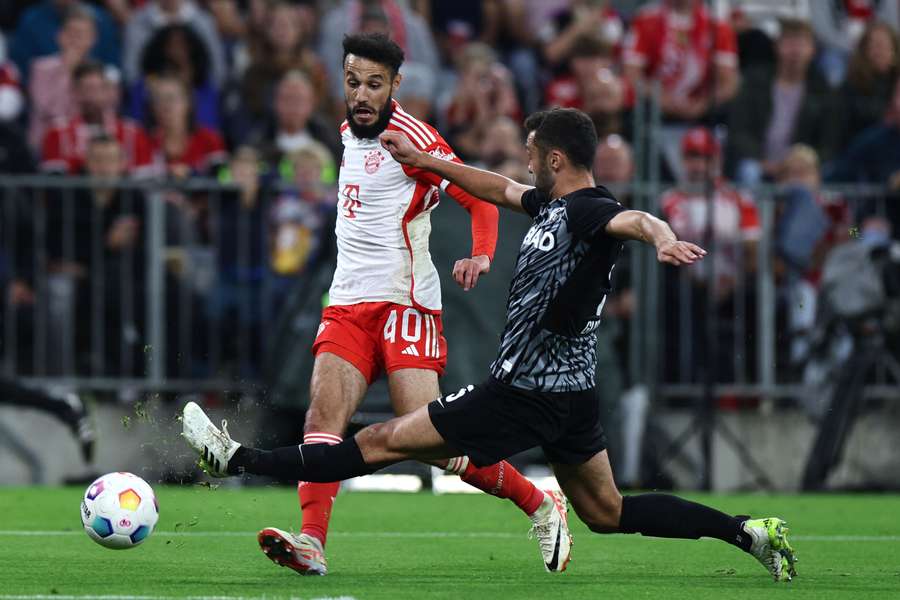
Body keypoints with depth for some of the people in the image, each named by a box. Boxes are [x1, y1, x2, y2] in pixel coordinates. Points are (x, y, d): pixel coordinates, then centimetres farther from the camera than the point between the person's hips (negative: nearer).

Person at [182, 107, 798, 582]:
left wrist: (664, 238, -59)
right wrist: (424, 160, 33)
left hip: (524, 393, -10)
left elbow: (637, 220, -37)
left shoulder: (588, 211, -17)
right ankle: (747, 532, 10)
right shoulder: (554, 205, 12)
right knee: (607, 513, 16)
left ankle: (239, 460, 3)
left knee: (382, 442, -3)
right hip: (573, 393, 10)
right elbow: (500, 189, 29)